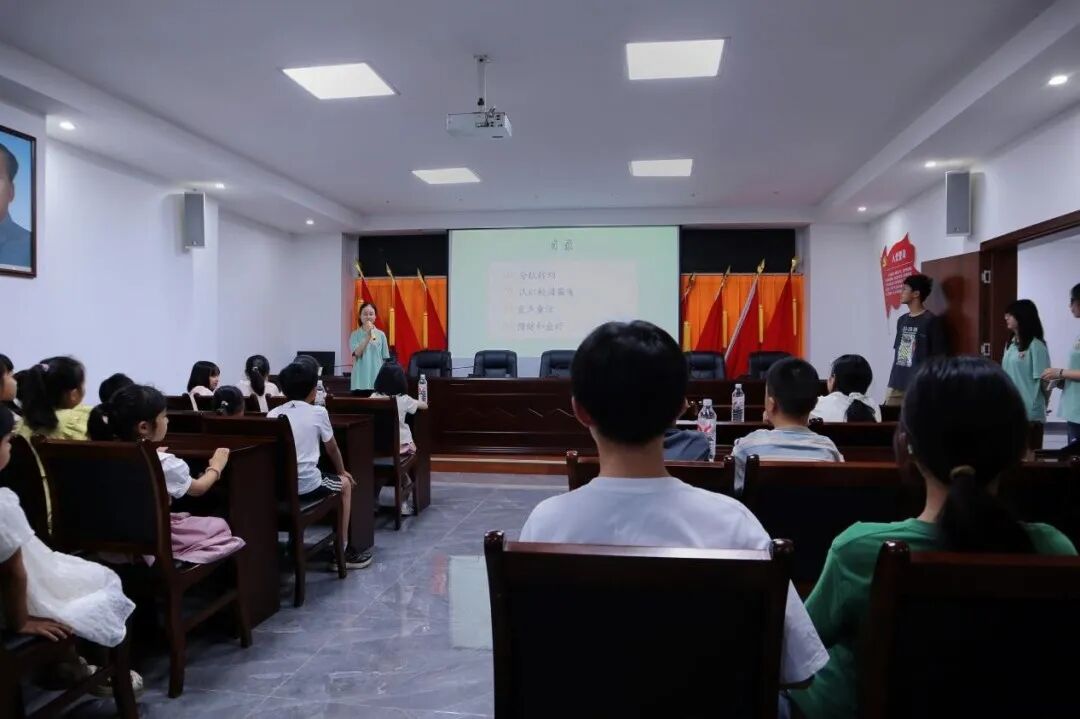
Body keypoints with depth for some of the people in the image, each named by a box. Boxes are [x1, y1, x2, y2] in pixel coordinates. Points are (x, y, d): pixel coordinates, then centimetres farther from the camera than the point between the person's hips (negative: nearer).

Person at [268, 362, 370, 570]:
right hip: (306, 485, -4)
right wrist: (342, 471, 32)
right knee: (344, 484, 22)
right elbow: (332, 449, 12)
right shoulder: (318, 412, 0)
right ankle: (342, 551, 21)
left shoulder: (272, 414, 10)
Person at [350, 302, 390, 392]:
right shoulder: (355, 335, 3)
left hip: (377, 376, 1)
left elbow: (385, 359, 8)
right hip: (361, 377, -1)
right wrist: (368, 336, -19)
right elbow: (357, 353, -12)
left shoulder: (381, 335, 5)